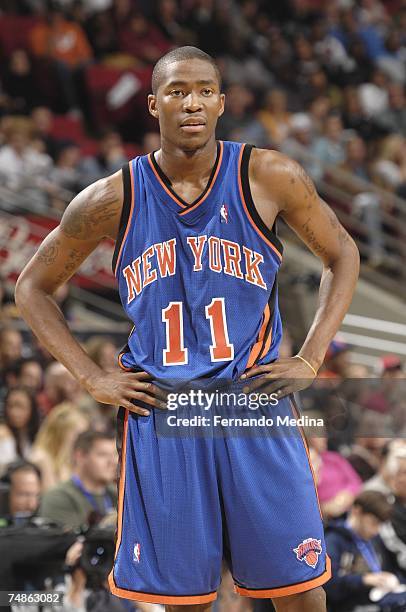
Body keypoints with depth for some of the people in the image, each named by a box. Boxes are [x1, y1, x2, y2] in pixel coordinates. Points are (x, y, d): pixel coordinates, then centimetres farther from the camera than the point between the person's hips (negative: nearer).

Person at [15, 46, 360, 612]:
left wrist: (311, 359, 1)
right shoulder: (114, 199, -2)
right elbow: (32, 288, 10)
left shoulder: (269, 177, -4)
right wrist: (93, 379, 0)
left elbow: (342, 256, 10)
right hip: (159, 412, 0)